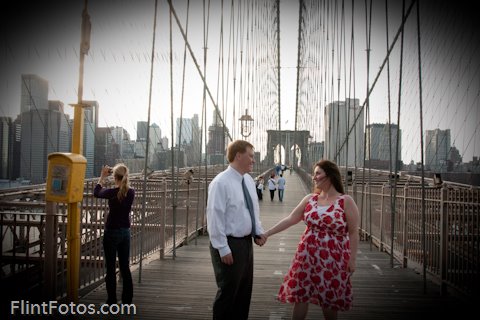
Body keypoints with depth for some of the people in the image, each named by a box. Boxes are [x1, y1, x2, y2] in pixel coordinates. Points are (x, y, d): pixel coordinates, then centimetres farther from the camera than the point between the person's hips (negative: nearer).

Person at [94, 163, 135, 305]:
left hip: (112, 232, -5)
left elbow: (96, 193, 3)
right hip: (125, 232, 5)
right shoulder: (131, 192, -4)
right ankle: (127, 299, 20)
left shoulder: (112, 192, -17)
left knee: (111, 268, 5)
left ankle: (112, 300, 10)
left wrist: (102, 177, 13)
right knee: (125, 267, 14)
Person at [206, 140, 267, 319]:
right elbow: (215, 218, -20)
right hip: (230, 244, -8)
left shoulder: (249, 180, 7)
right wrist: (223, 248, -20)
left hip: (246, 242, 8)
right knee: (228, 291, 4)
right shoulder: (221, 182, -18)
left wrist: (259, 232, 5)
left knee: (245, 290, 18)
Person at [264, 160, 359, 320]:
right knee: (300, 294, 7)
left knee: (329, 299, 10)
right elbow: (290, 219, 4)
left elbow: (353, 233, -7)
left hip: (332, 258, -4)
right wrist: (266, 233, 0)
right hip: (308, 255, 4)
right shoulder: (310, 199, 4)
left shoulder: (346, 201, -8)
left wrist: (352, 259, -9)